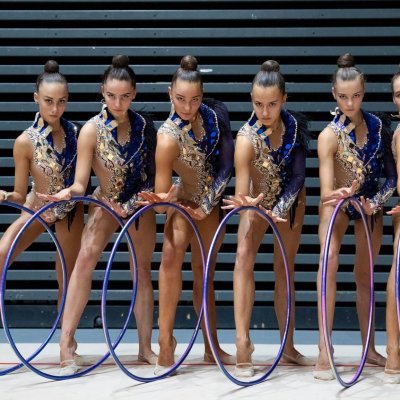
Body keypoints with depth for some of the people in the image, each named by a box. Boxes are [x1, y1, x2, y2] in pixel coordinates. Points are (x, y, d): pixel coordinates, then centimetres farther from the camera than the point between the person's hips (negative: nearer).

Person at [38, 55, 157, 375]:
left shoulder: (145, 127, -11)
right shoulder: (92, 130, -18)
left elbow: (153, 172, 1)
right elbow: (81, 183, -19)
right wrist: (69, 192, -38)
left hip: (140, 204, 2)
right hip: (106, 203, -2)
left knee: (143, 270, 7)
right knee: (86, 257, -22)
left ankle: (145, 347, 18)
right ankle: (66, 342, -22)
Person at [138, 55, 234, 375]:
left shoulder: (212, 113, -18)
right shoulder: (169, 138, -31)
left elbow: (226, 163, -9)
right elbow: (163, 197, -29)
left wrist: (205, 206, -15)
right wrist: (165, 200, -52)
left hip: (210, 201, 4)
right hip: (185, 200, -4)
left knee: (205, 273, 13)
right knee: (172, 251, -30)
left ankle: (212, 347, 25)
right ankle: (166, 340, -26)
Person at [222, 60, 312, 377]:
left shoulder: (295, 125, -24)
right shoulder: (247, 138, -33)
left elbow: (298, 176, -22)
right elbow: (242, 195, -37)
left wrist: (280, 209, -35)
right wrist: (246, 203, -59)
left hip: (291, 200, 3)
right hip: (259, 200, -3)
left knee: (285, 268, 11)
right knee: (245, 256, -24)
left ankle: (288, 347, 21)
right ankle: (243, 346, -27)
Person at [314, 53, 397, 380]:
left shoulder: (379, 126, -10)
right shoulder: (330, 135, -21)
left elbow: (392, 175, -3)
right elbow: (327, 191, -28)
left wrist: (374, 203, -16)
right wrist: (338, 195, -49)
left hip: (370, 205, 3)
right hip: (339, 203, -3)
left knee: (365, 276, 12)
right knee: (329, 260, -26)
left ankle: (369, 349, 28)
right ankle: (324, 351, -30)